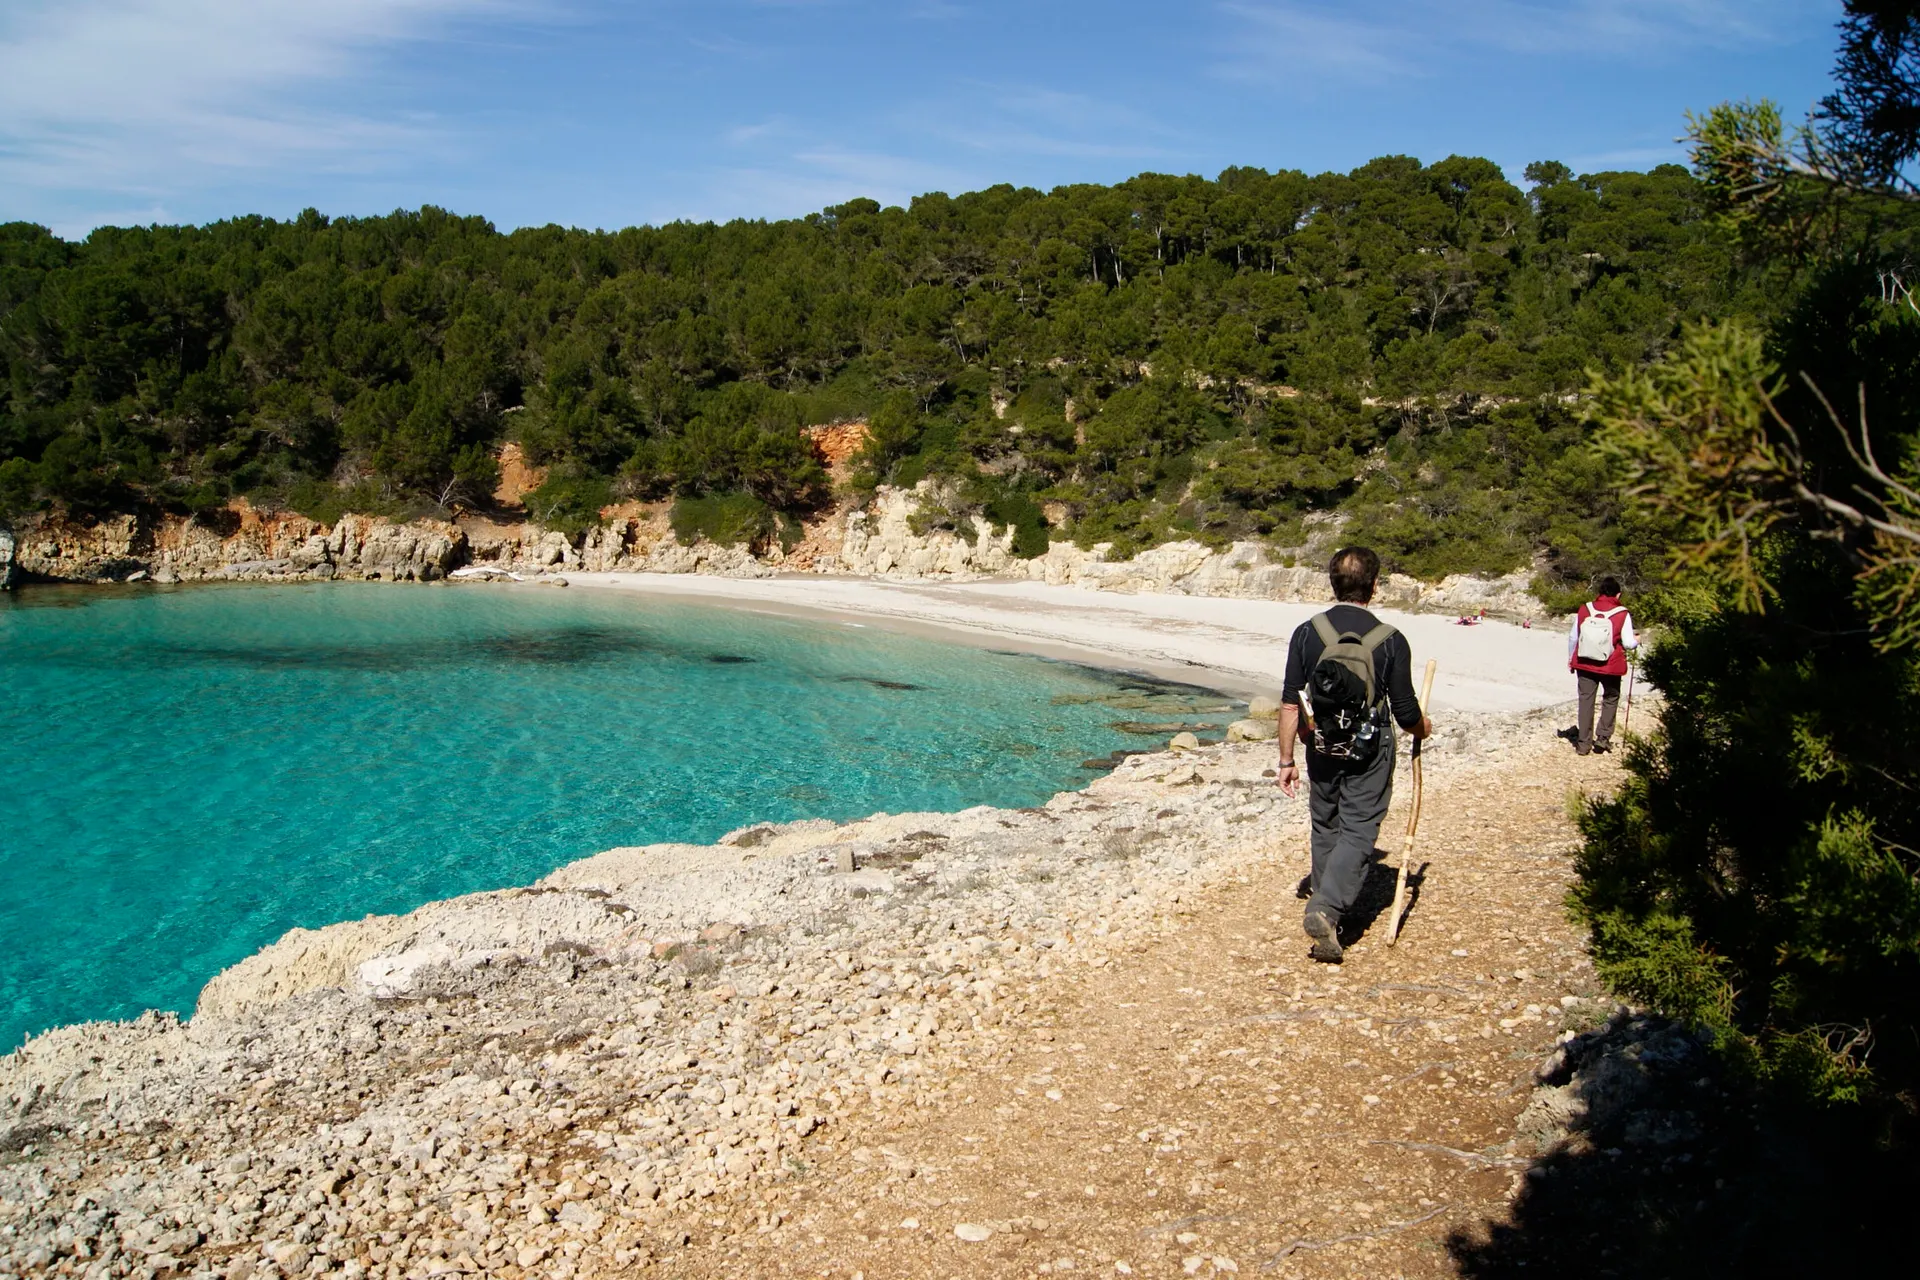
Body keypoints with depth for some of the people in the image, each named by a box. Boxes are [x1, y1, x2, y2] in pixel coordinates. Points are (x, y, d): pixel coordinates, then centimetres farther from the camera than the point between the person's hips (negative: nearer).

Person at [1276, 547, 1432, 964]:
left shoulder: (1307, 632, -7)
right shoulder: (1390, 640, -11)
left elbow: (1290, 704, -6)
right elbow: (1406, 713, -6)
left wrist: (1287, 760, 3)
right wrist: (1423, 729, 18)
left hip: (1322, 750, 3)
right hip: (1369, 754, -2)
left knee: (1325, 829, 18)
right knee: (1358, 832, 2)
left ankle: (1326, 906, 28)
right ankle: (1326, 909, -15)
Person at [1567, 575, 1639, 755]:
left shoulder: (1584, 610, -3)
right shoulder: (1622, 614, -11)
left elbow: (1573, 637, 2)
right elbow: (1628, 643, -11)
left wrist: (1570, 659, 16)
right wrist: (1637, 641, 13)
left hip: (1585, 664, 2)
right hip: (1611, 666, -2)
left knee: (1586, 700, 9)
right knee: (1610, 699, 20)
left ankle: (1584, 742, 10)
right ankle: (1603, 737, 14)